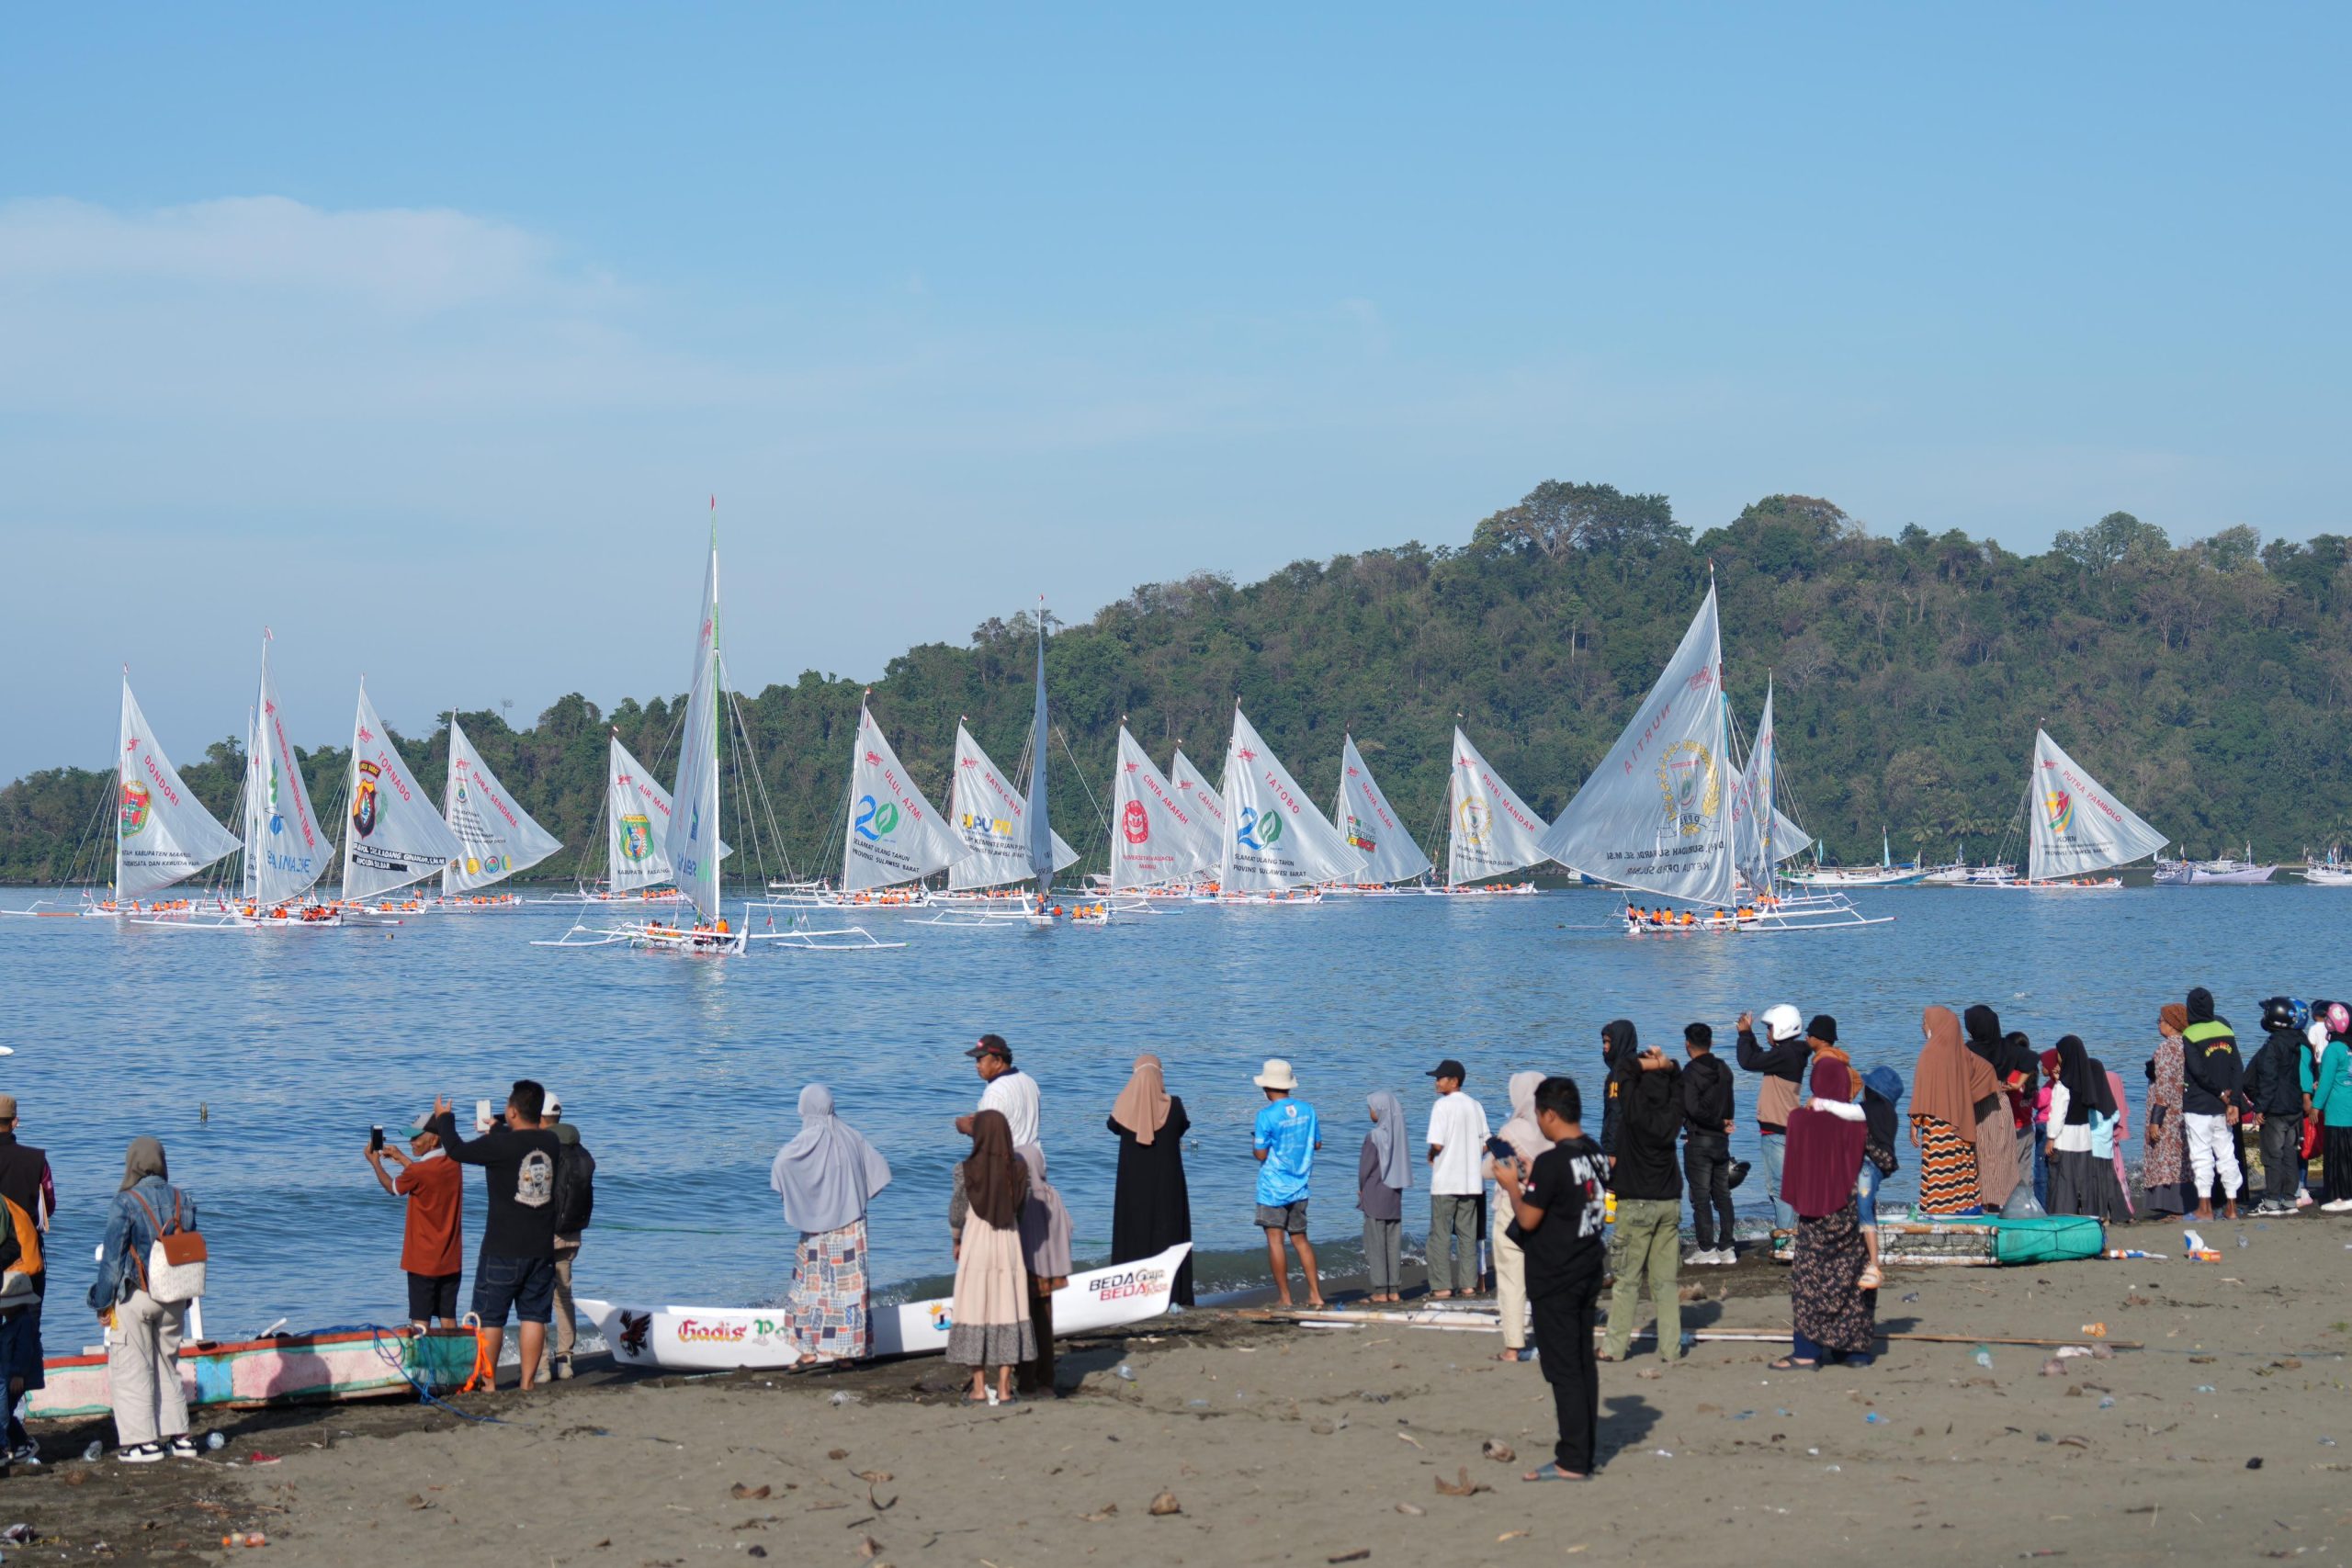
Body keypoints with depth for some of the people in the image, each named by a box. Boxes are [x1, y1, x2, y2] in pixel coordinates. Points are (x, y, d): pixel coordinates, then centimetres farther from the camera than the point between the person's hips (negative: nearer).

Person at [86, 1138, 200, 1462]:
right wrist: (184, 1298, 21)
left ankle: (143, 1441, 2)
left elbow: (112, 1256, -11)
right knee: (168, 1367, 17)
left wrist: (103, 1303, -3)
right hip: (173, 1298, 6)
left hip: (135, 1298, -6)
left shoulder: (126, 1203, -14)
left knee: (131, 1369, 3)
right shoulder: (182, 1201, 4)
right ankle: (178, 1436, 17)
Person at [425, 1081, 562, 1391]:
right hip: (542, 1249, 5)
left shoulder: (500, 1145, -16)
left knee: (490, 1318, 5)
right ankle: (528, 1383, 7)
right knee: (534, 1316, 8)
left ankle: (488, 1383, 7)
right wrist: (497, 1127, 37)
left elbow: (458, 1150, -4)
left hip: (502, 1250, -5)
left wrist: (443, 1118, 14)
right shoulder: (552, 1143, 1)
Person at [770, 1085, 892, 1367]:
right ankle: (849, 1348, 9)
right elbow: (880, 1168, 9)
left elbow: (783, 1161, -28)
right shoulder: (851, 1136, 4)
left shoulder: (812, 1137, -12)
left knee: (815, 1282, 2)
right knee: (849, 1282, 7)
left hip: (820, 1225, -5)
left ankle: (812, 1349, 1)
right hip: (851, 1224, 5)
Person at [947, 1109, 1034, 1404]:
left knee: (976, 1312, 6)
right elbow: (1022, 1206, 4)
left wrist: (957, 1242, 15)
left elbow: (956, 1214, -3)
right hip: (1009, 1246, 2)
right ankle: (1004, 1388, 7)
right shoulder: (1018, 1168, -5)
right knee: (1007, 1313, 7)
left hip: (976, 1246, -2)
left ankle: (979, 1389, 7)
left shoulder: (967, 1171, -12)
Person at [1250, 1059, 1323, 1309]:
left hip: (1273, 1187, -6)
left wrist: (1255, 1141, 6)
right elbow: (1317, 1143, 12)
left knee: (1275, 1240, 0)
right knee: (1300, 1239, 14)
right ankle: (1315, 1294, 12)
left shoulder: (1267, 1115, -15)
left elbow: (1261, 1154, -14)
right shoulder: (1307, 1110, 2)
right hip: (1299, 1186, 6)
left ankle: (1285, 1297, 0)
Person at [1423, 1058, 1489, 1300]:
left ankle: (1442, 1286, -4)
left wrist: (1431, 1155, 2)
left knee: (1440, 1234, -1)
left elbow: (1437, 1144, -18)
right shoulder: (1475, 1106, 8)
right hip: (1471, 1180, 6)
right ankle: (1469, 1284, 10)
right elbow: (1485, 1145, 9)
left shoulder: (1442, 1105, -11)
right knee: (1468, 1233, 11)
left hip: (1445, 1180, -6)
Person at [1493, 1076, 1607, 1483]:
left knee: (1563, 1368, -4)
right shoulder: (1597, 1155, 6)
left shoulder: (1551, 1162, -20)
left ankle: (1572, 1461, -3)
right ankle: (1584, 1454, 17)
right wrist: (1533, 1183, 18)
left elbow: (1528, 1219, -16)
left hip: (1554, 1281, -8)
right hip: (1588, 1273, 8)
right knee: (1584, 1364, 12)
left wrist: (1512, 1186, 0)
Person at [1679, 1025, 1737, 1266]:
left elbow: (1693, 1109, -20)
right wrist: (1722, 1124, 11)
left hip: (1698, 1140, -7)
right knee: (1723, 1195, 11)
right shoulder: (1724, 1070, 7)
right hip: (1721, 1140, 7)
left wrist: (1719, 1125, -11)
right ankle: (1726, 1248, 12)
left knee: (1701, 1196, -2)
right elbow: (1729, 1107, 10)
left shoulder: (1690, 1073, -14)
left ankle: (1707, 1249, -2)